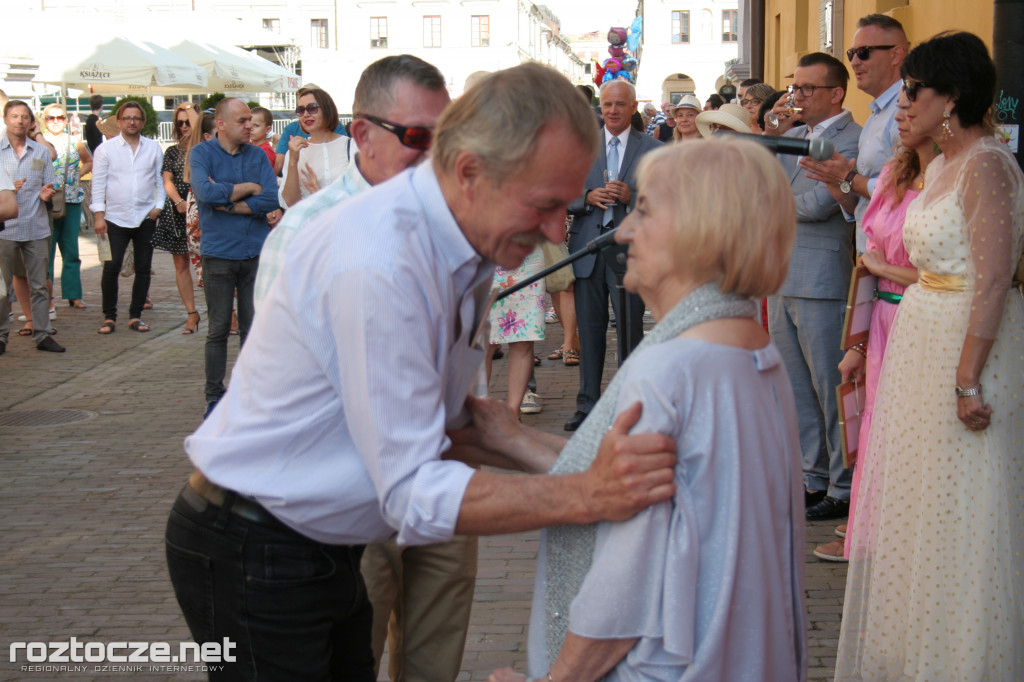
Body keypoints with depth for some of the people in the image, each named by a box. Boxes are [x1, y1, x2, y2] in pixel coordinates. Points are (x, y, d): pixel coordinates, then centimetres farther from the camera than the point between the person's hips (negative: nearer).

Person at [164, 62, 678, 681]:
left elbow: (455, 423, 7)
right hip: (254, 555, -9)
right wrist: (585, 496, -35)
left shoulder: (465, 255, 2)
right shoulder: (378, 264, -29)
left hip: (323, 548, 9)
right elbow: (414, 494, -29)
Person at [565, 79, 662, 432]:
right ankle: (587, 403, 13)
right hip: (588, 247, 2)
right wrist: (588, 197, -11)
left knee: (630, 330, 1)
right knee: (589, 329, 5)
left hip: (630, 248, -2)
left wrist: (631, 197, -15)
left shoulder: (652, 149, 6)